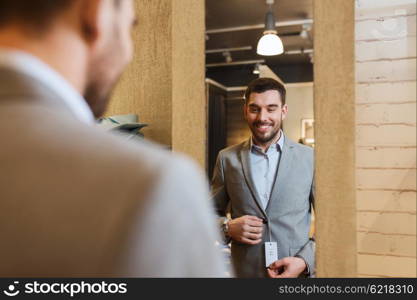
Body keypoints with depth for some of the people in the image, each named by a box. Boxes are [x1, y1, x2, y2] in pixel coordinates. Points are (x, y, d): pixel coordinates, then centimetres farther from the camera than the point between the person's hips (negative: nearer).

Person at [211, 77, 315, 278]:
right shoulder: (227, 158, -1)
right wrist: (228, 227, -12)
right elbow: (211, 213, 7)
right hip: (244, 271, 1)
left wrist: (305, 261, -13)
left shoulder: (310, 158, -5)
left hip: (297, 273, -1)